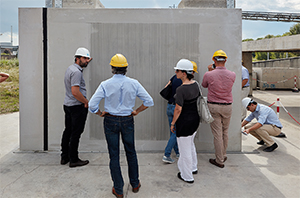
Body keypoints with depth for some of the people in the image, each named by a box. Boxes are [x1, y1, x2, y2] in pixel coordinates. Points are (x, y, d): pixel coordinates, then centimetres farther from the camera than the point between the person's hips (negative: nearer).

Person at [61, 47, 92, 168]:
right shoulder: (76, 72, -19)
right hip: (77, 106, -10)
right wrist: (87, 102, -15)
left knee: (68, 131, 15)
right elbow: (75, 92, -26)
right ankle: (73, 160, 7)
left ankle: (64, 157, 25)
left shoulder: (71, 68, 13)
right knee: (76, 133, -2)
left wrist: (86, 63, 37)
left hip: (68, 105, 10)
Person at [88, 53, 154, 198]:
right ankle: (135, 184, 33)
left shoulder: (105, 85, -12)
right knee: (131, 153, 19)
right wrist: (136, 111, 6)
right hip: (127, 121, 2)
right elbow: (149, 101, -4)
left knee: (114, 155, 9)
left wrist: (100, 114, 4)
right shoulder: (134, 83, -7)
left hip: (110, 121, -1)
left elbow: (92, 106, -14)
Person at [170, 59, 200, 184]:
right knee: (190, 143, 28)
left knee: (185, 149, 8)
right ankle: (193, 167, 44)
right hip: (195, 118, 9)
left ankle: (187, 176, 23)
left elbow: (178, 109, -21)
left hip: (184, 121, -8)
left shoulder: (181, 89, -25)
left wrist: (173, 123, -9)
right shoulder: (195, 84, -1)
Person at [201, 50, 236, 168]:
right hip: (227, 106, 3)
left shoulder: (208, 75, -13)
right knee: (225, 132, 18)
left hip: (213, 106, -3)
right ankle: (223, 155, 32)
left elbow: (204, 85, 9)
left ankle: (219, 160, 10)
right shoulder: (232, 75, -6)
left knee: (217, 133, 2)